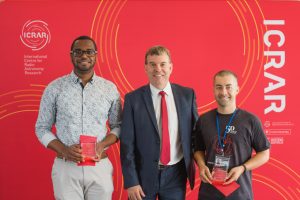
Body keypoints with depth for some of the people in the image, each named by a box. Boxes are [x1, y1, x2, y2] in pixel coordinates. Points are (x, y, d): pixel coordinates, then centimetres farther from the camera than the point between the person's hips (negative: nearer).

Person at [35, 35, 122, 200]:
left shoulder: (110, 89, 2)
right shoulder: (54, 88, -1)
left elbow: (118, 125, 9)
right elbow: (42, 128, 4)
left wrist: (102, 145, -10)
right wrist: (64, 150, -12)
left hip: (100, 167, 1)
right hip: (65, 167, -1)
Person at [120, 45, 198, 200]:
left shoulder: (187, 94, 0)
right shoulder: (133, 98, -5)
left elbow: (196, 131, 6)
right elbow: (127, 143, -6)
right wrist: (131, 182, -9)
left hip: (176, 174, 2)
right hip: (144, 175, -1)